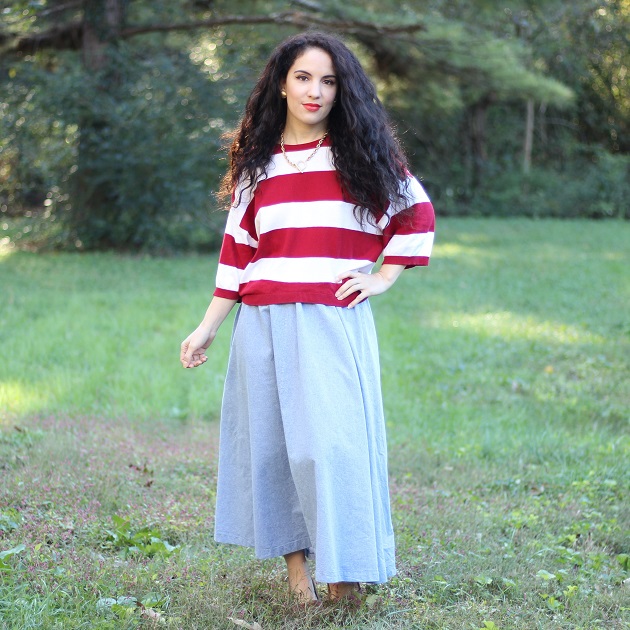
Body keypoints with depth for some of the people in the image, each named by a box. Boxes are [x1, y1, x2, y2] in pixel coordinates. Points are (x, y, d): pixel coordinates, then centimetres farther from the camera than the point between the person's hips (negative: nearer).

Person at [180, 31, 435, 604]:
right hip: (264, 323, 3)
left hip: (334, 322, -3)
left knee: (333, 438, -9)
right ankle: (295, 562, 14)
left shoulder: (359, 153, 4)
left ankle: (343, 565, 1)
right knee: (272, 439, 4)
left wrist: (385, 276, 3)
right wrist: (208, 328, 10)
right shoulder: (257, 164, 11)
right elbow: (237, 251, 12)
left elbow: (416, 213, 10)